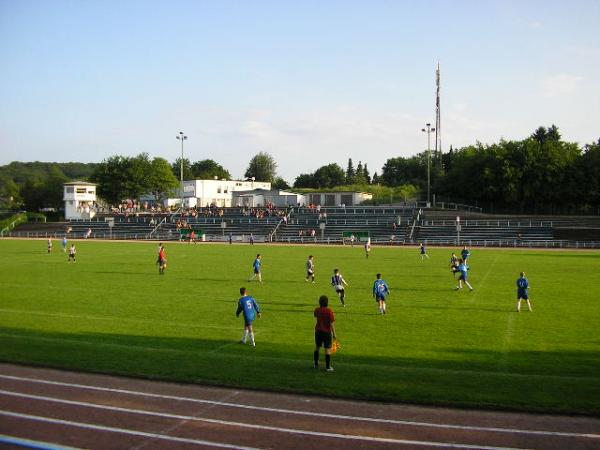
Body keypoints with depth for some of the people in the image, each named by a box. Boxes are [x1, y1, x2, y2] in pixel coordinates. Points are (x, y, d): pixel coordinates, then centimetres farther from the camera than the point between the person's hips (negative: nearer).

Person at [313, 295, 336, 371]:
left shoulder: (317, 310, -5)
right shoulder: (329, 311, -19)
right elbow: (332, 324, -18)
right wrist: (334, 334, -10)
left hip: (318, 331, 4)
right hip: (327, 332, -4)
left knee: (317, 347, 19)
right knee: (328, 349, 3)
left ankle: (316, 364, 27)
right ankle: (328, 367, 7)